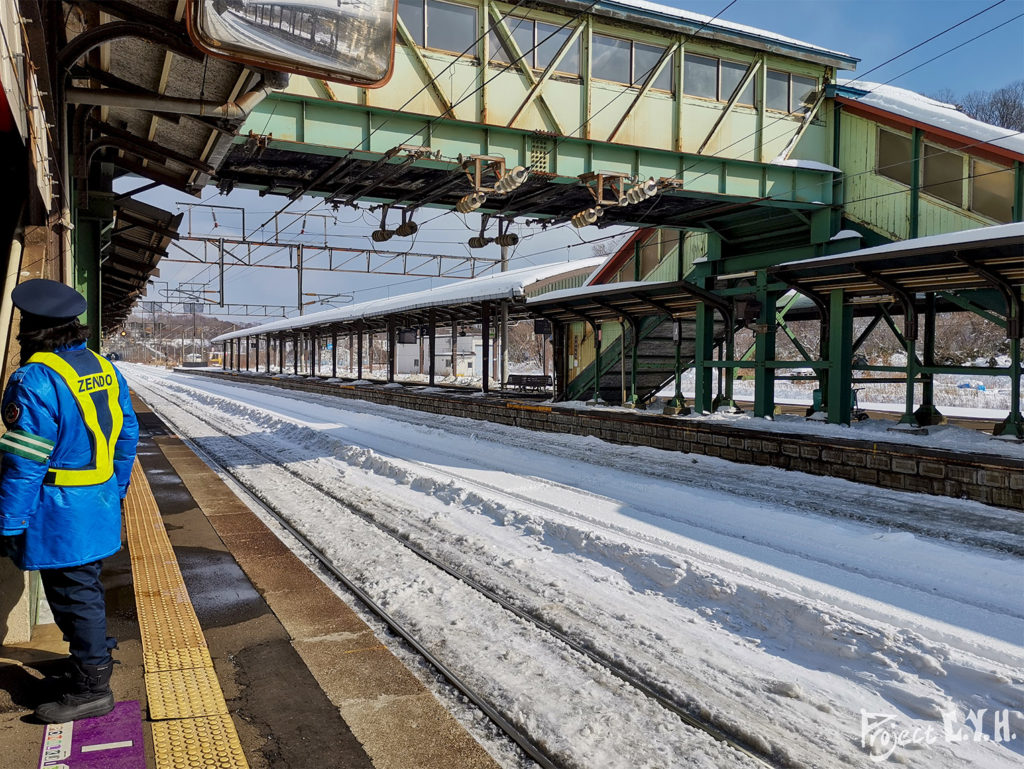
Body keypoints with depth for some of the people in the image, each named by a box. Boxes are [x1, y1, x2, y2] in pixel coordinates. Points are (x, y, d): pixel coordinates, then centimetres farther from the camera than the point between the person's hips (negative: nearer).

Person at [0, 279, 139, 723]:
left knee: (73, 595, 3)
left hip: (59, 513, -8)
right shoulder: (103, 368, 5)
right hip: (101, 503, 8)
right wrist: (116, 488, 21)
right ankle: (96, 653, 40)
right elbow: (126, 433, 12)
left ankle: (91, 689, 14)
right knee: (85, 585, 24)